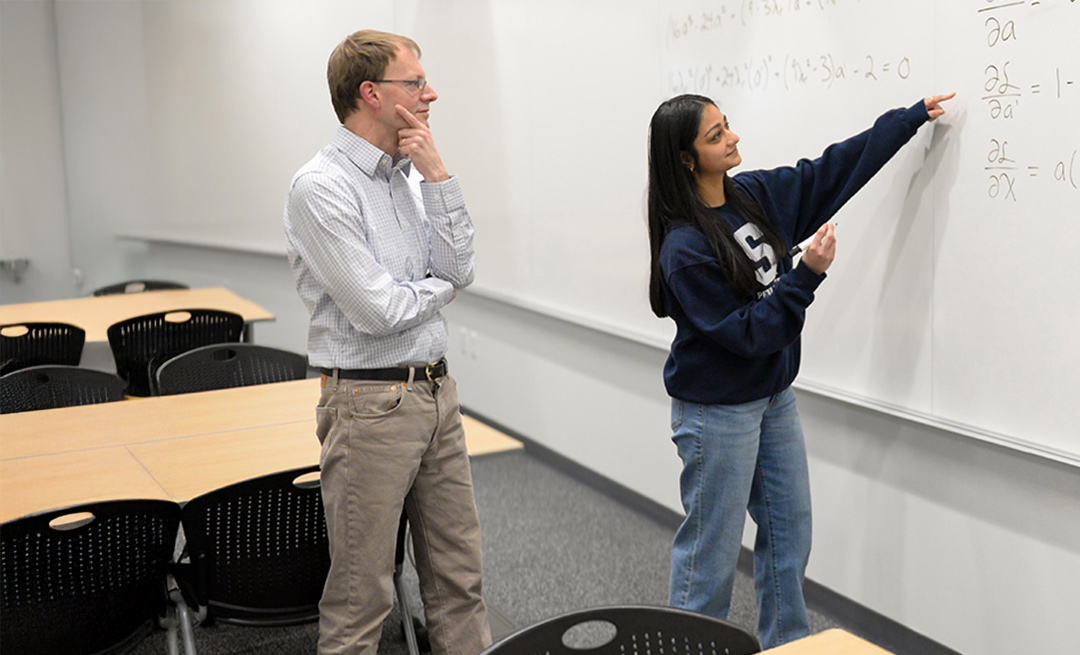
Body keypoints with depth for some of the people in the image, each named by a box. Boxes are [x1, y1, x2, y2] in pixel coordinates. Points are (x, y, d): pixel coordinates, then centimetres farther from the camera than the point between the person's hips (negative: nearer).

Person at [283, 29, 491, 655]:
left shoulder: (410, 175, 10)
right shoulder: (321, 186, -15)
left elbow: (460, 269, 0)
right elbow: (379, 311, -20)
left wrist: (437, 176, -7)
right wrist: (441, 285, -1)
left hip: (437, 391, 8)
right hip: (372, 405, -7)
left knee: (459, 572, 17)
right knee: (363, 592, 5)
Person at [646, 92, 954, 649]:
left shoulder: (753, 194, -1)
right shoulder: (684, 250, -24)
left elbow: (835, 168, 10)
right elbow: (746, 333, -21)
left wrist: (913, 116, 14)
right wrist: (807, 274, -25)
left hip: (773, 397, 8)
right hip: (717, 411, -8)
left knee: (790, 530, 17)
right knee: (712, 547, 3)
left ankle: (787, 644, 34)